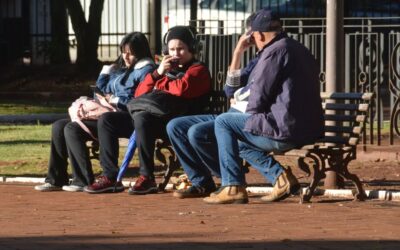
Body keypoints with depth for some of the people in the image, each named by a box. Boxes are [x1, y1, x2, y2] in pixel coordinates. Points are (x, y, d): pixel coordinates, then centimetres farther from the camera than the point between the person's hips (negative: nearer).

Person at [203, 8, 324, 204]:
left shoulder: (274, 51, -12)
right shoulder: (300, 50, 18)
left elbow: (259, 94, -12)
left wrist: (249, 115, 9)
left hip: (286, 130, -10)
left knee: (223, 123, 3)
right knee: (240, 141, 25)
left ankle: (233, 187, 0)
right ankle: (281, 176, 8)